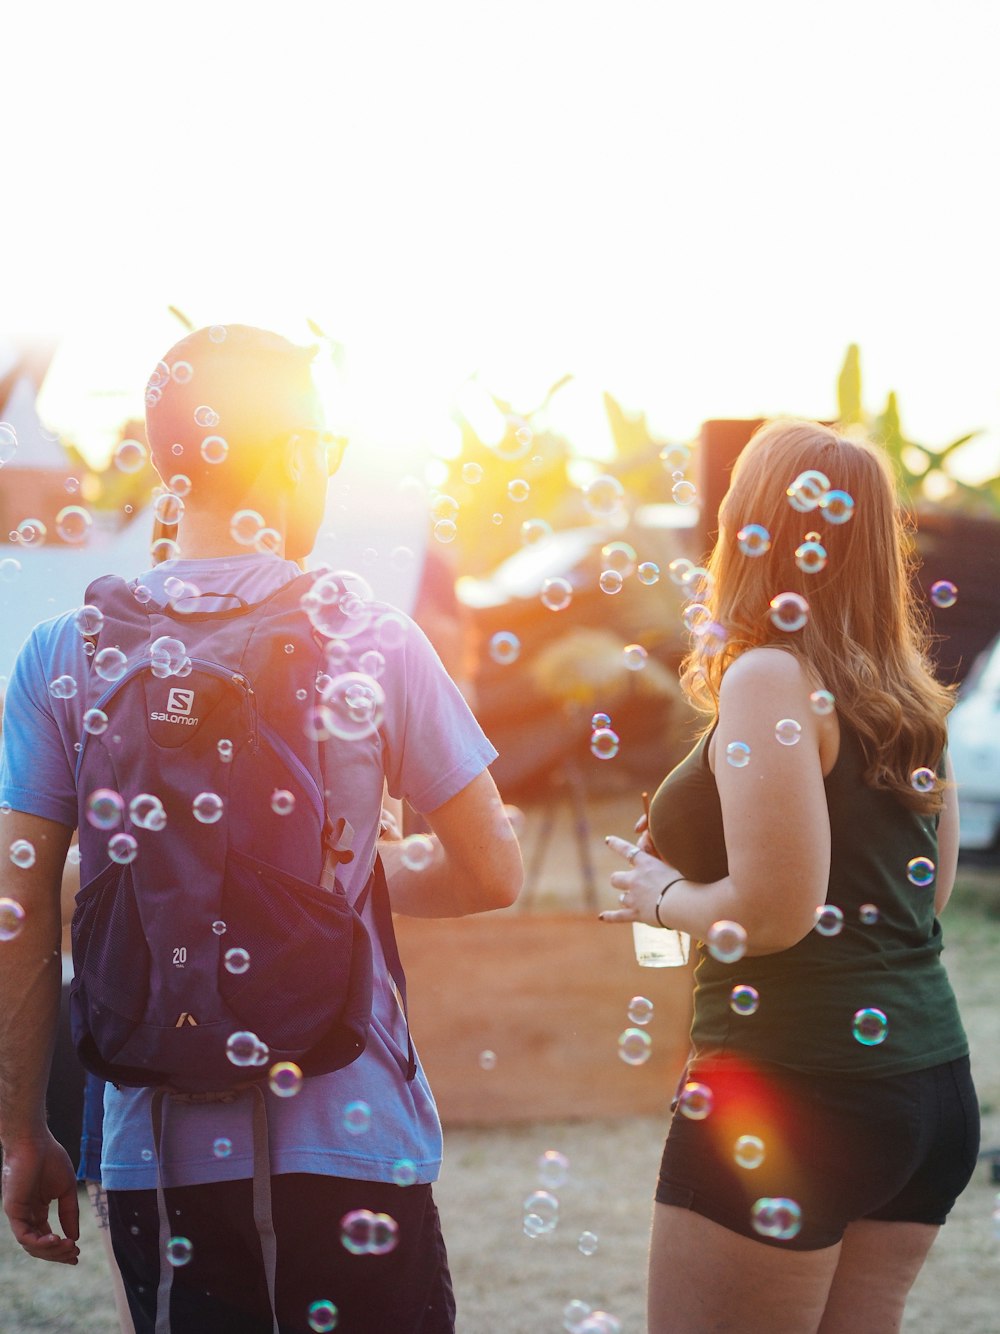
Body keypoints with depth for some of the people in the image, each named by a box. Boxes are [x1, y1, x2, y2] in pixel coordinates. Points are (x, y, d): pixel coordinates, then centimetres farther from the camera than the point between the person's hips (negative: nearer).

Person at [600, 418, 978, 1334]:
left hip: (796, 1087, -8)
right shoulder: (908, 692, 11)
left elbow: (774, 912, -20)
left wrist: (661, 897, -2)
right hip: (935, 1082, 8)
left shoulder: (769, 678, -13)